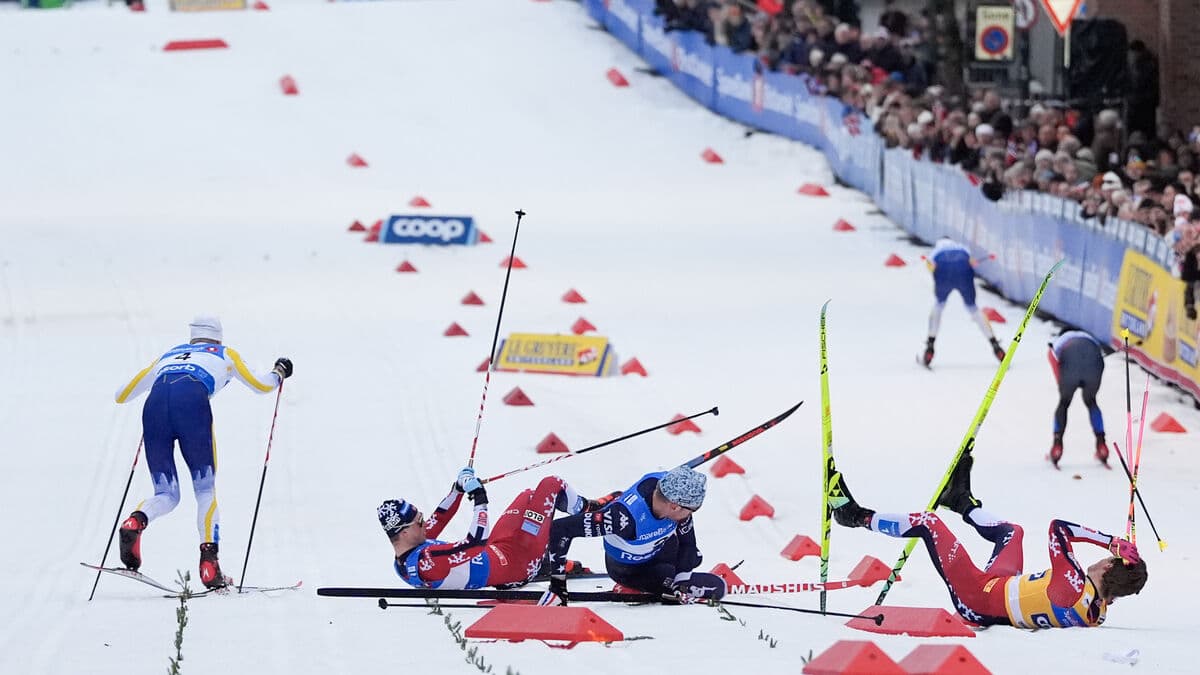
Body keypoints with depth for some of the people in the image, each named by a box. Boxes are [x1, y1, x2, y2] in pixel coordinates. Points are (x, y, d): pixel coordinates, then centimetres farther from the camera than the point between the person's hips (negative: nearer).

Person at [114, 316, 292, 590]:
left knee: (166, 496, 11)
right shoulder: (224, 354, 31)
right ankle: (209, 566, -8)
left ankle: (135, 523, -24)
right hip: (192, 401, -3)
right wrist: (279, 372, 57)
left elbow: (121, 395, 43)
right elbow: (262, 385, 34)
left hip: (155, 404, 3)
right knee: (206, 490, 9)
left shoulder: (168, 354, 38)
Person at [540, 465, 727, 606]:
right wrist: (557, 584, -40)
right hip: (629, 569, -6)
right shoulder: (625, 516, -46)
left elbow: (687, 542, -11)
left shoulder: (675, 490, -29)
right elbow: (560, 529, -44)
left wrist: (682, 578, -22)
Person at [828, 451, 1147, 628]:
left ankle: (860, 517, 24)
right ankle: (962, 502, 59)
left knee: (928, 522, 3)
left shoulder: (1072, 586, -36)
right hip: (1003, 593, 8)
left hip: (978, 599, -8)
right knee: (1012, 531, 31)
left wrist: (1111, 541, -28)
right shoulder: (1099, 611, -15)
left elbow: (1058, 528, -30)